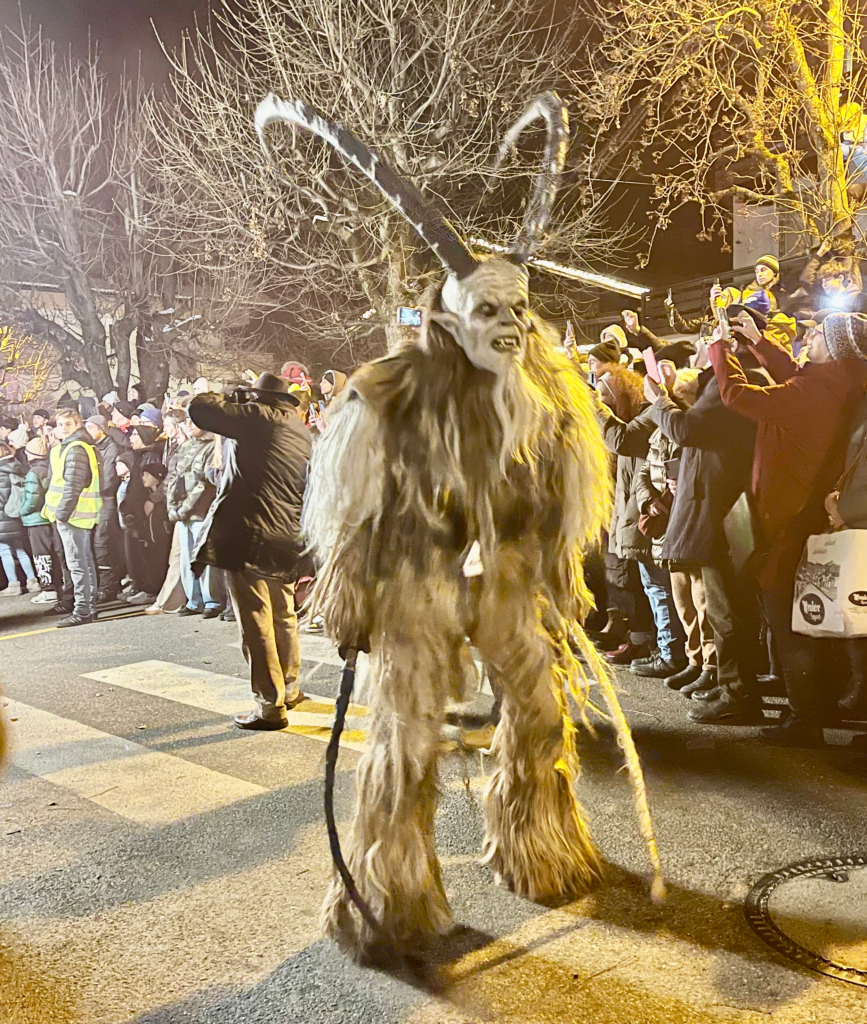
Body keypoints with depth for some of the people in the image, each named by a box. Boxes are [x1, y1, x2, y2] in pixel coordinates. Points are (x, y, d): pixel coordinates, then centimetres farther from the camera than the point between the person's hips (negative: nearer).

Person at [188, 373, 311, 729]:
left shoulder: (259, 417, -9)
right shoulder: (301, 432, 15)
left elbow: (199, 409, -11)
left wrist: (231, 399, 7)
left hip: (248, 538, -8)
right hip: (287, 539, 8)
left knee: (256, 623, -3)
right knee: (284, 617, 20)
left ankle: (271, 705, 1)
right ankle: (289, 689, 34)